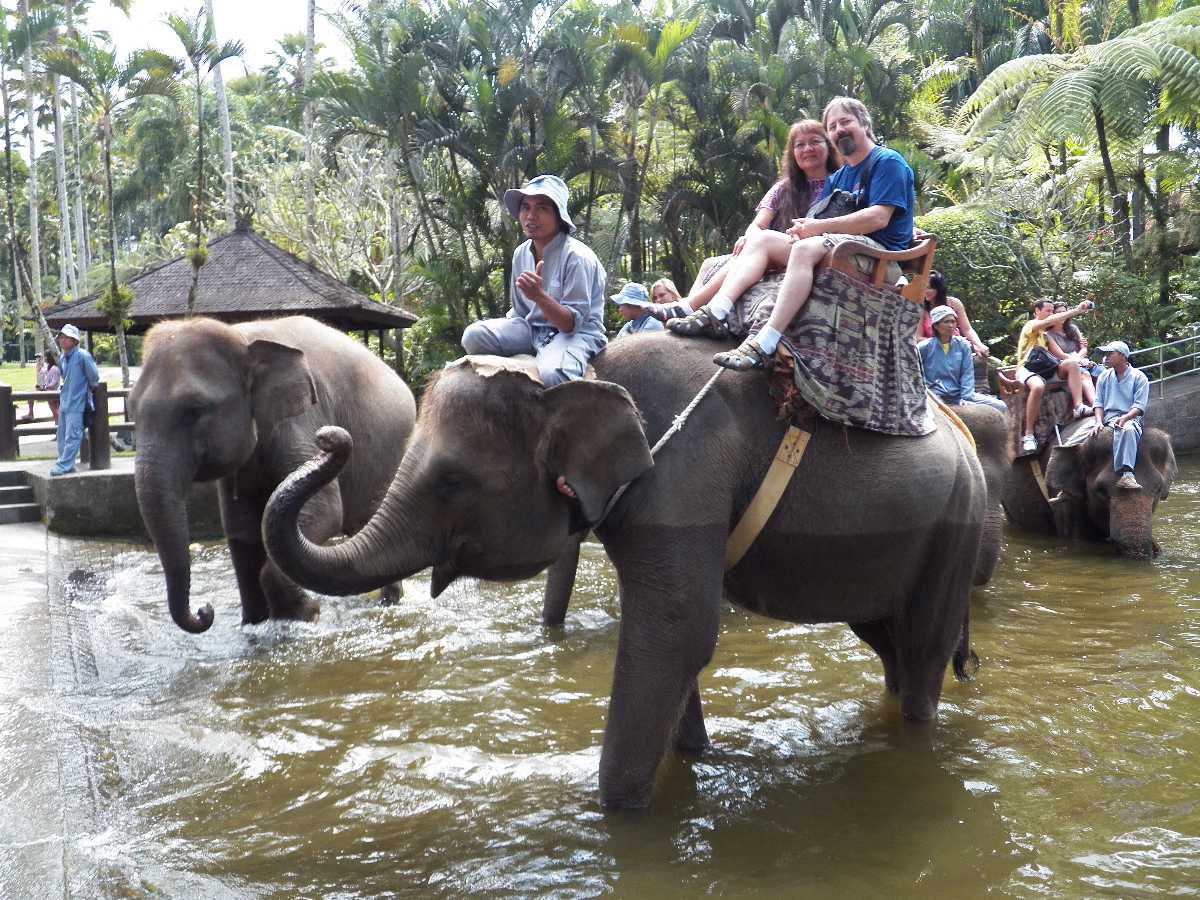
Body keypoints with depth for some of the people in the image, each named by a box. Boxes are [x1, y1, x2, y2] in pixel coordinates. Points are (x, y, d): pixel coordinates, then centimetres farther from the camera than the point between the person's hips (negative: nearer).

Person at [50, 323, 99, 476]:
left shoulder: (82, 355, -13)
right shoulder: (63, 357, 10)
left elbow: (94, 378, -6)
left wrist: (88, 389, 9)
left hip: (76, 403, -8)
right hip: (64, 402, 8)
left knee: (72, 436, -8)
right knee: (62, 435, 12)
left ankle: (64, 465, -8)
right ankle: (67, 464, 20)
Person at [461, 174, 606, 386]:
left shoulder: (577, 257, -16)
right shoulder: (521, 253, 6)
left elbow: (572, 323, -20)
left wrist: (539, 296, -35)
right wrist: (501, 332, 2)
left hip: (577, 333, -6)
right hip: (533, 328, 7)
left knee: (552, 374, -40)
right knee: (473, 336, -17)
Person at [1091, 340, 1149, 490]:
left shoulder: (1139, 377, 7)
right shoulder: (1104, 377, 20)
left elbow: (1139, 406, -2)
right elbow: (1099, 403, 13)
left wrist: (1124, 418, -21)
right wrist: (1099, 421, -6)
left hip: (1130, 419, -2)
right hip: (1109, 419, 2)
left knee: (1127, 429, -39)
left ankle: (1126, 473, -51)